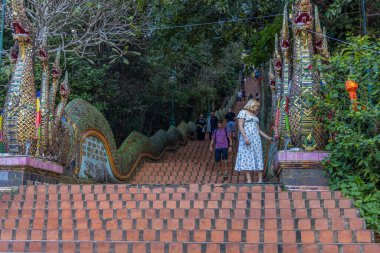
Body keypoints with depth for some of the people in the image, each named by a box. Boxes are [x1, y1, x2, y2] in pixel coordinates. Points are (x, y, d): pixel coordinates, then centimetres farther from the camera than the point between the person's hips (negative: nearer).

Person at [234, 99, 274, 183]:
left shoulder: (255, 116, 22)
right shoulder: (243, 112, 3)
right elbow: (240, 126, -8)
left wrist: (268, 138, 16)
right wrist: (245, 138, -19)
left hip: (256, 138, 6)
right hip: (246, 138, -6)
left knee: (258, 157, -1)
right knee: (247, 157, -9)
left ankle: (260, 179, -2)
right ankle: (249, 180, -12)